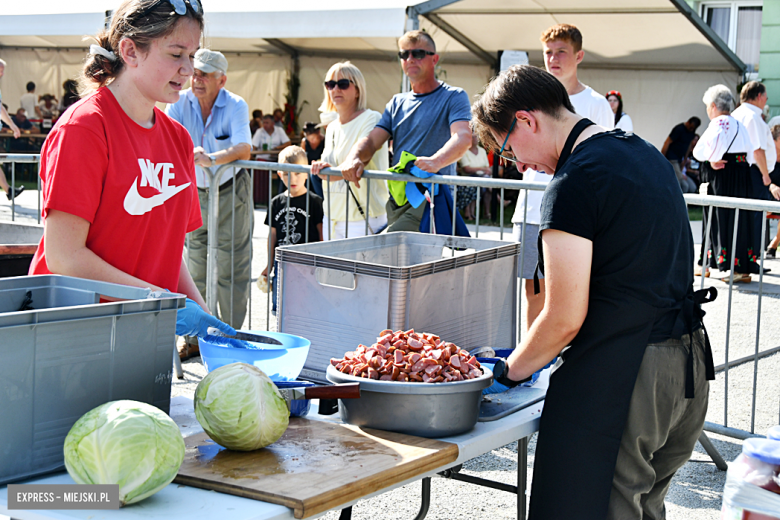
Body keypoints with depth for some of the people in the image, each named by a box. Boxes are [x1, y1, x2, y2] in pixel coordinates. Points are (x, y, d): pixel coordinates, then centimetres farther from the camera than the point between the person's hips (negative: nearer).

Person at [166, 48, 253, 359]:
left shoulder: (236, 106, -16)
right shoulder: (182, 103, -6)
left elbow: (244, 148, -31)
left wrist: (211, 159, -49)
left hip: (230, 192, -4)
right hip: (196, 192, 4)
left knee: (230, 269, -1)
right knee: (195, 267, 8)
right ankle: (194, 336, 16)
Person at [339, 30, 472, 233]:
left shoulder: (453, 97, 1)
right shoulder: (397, 102, 21)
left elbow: (463, 138, -16)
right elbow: (372, 140, 12)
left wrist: (435, 162, -38)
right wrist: (353, 159, -13)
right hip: (396, 199, 7)